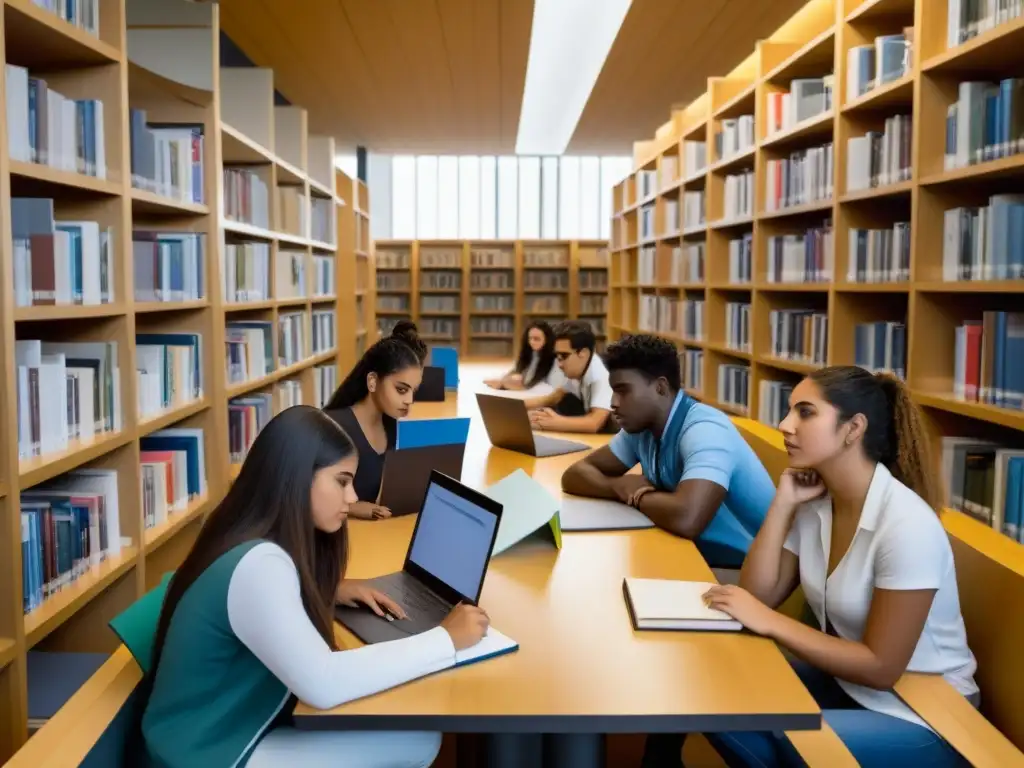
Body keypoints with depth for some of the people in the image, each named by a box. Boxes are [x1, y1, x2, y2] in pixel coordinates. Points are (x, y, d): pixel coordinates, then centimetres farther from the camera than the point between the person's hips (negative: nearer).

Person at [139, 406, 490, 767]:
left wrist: (332, 590, 2)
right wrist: (447, 639, -27)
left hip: (236, 727, 9)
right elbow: (323, 684, -37)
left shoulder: (261, 545, 1)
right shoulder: (257, 564, -28)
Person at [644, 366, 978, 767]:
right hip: (847, 682, 6)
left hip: (924, 714, -6)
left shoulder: (907, 524, -25)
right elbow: (759, 596, -8)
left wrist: (770, 622, -23)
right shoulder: (814, 502, -4)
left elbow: (881, 667, -23)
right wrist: (784, 503, -13)